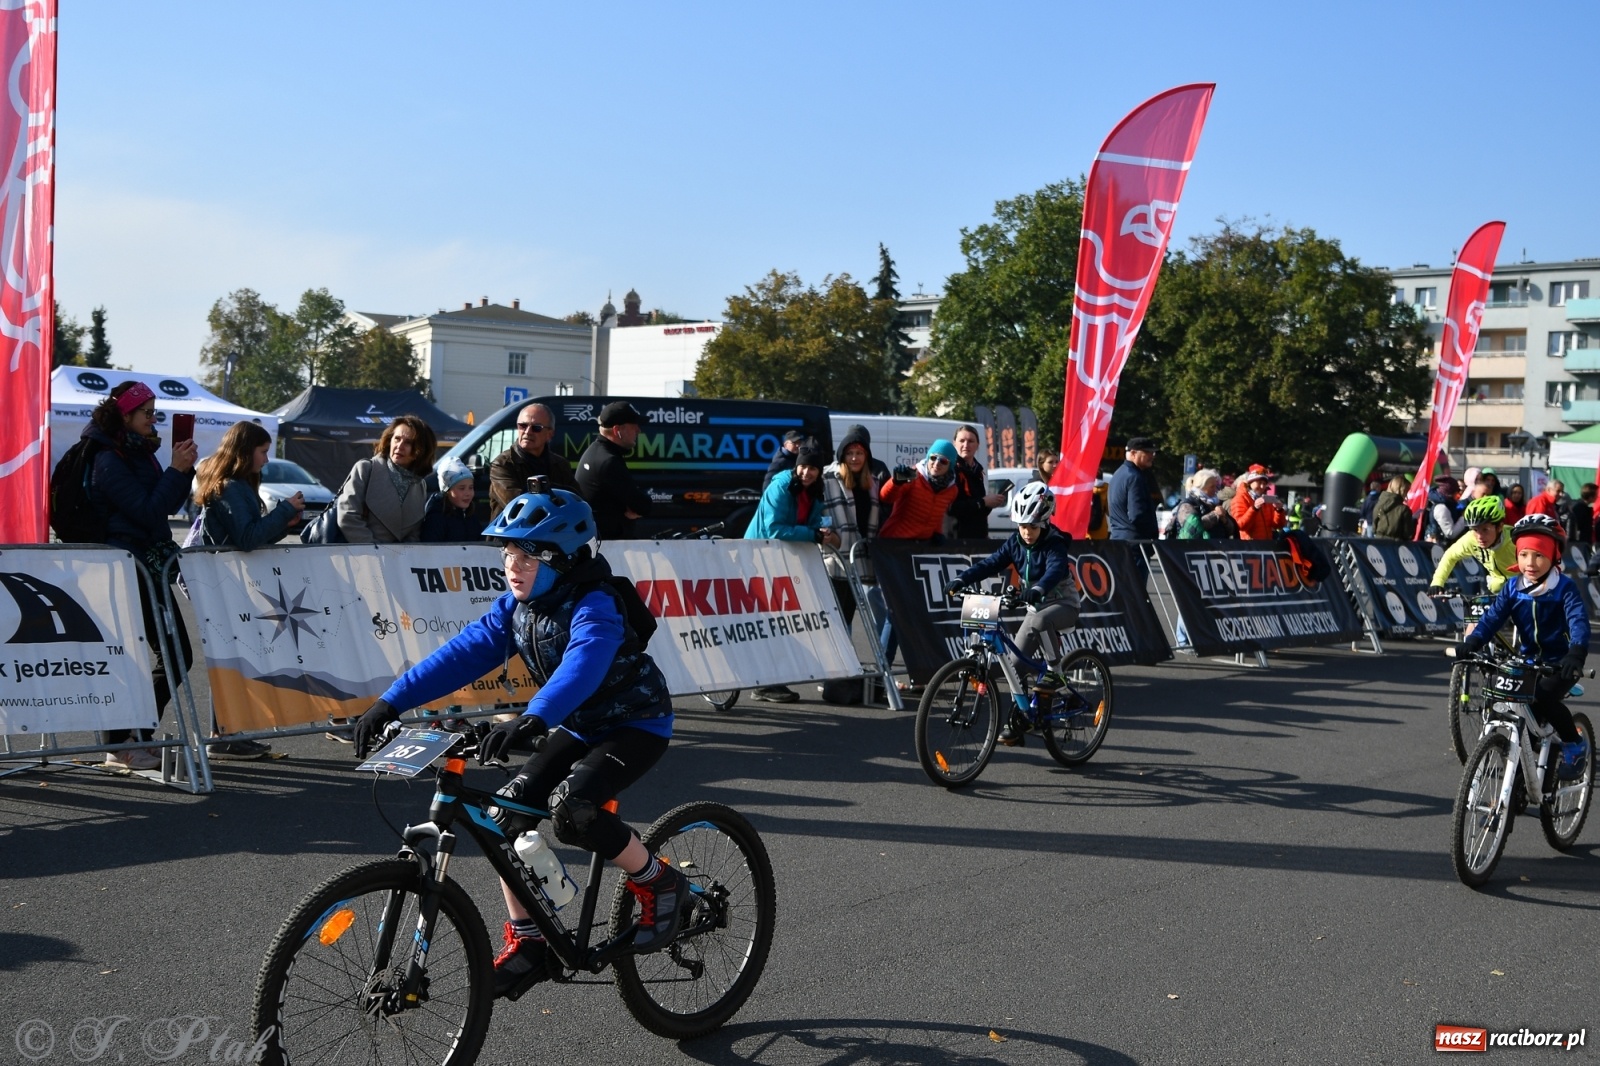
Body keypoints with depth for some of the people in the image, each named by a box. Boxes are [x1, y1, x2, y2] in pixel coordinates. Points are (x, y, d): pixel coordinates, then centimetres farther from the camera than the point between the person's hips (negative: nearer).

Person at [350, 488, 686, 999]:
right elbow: (463, 653, -8)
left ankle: (658, 883, -8)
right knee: (507, 812, -6)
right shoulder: (516, 607, -3)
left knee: (570, 807, -31)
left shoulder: (594, 607, -26)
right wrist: (391, 702, -18)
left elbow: (581, 667, -45)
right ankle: (526, 944, 7)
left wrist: (532, 719, -62)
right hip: (579, 728, 8)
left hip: (635, 725, -8)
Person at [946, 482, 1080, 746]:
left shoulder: (1054, 545, -19)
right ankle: (1019, 714, 4)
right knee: (1018, 655, -4)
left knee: (1036, 622, -37)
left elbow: (1056, 570, -39)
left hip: (1063, 605, -6)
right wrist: (961, 580, -28)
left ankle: (1054, 671, -18)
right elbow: (990, 564, -12)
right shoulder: (1015, 543, -2)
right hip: (1037, 607, 6)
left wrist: (1038, 589, -59)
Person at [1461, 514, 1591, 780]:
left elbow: (1578, 621, -26)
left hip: (1560, 663, -5)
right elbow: (1493, 617, -11)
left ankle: (1575, 744, -4)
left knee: (1543, 698, -29)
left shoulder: (1564, 588, -13)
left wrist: (1577, 653, -46)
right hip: (1528, 660, 5)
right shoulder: (1513, 587, -2)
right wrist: (1470, 644, -30)